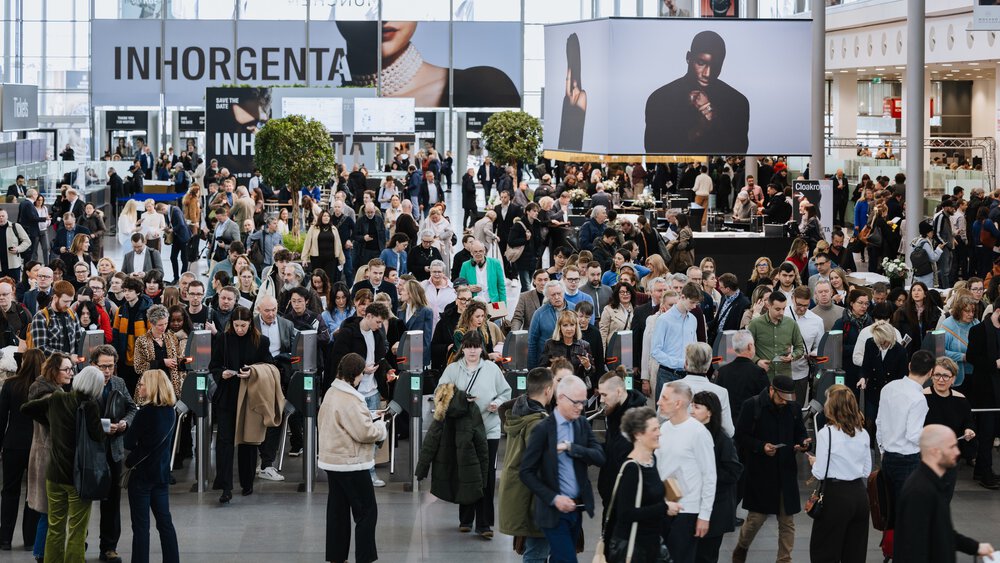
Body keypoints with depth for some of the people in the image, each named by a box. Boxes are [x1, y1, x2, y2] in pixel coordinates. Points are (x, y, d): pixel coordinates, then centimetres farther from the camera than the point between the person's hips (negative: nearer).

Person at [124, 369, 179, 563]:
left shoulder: (145, 412, -19)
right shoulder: (170, 411, 2)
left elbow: (129, 443, -15)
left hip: (142, 474, -7)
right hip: (162, 473, 7)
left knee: (141, 525, 0)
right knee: (164, 521, 13)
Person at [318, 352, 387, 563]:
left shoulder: (331, 393, 9)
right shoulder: (349, 400, -22)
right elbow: (365, 432, -23)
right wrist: (380, 426, -2)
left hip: (332, 462, 9)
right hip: (351, 464, -9)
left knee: (337, 511, 13)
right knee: (367, 511, -1)